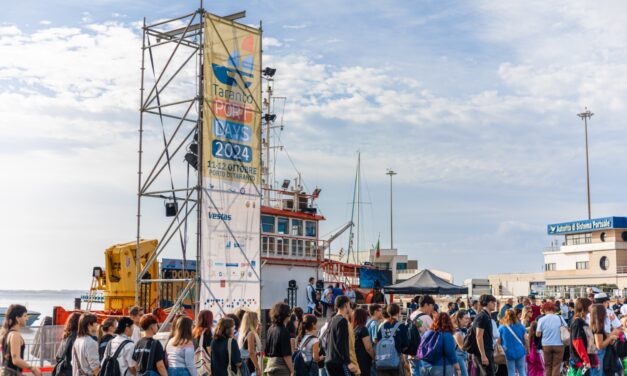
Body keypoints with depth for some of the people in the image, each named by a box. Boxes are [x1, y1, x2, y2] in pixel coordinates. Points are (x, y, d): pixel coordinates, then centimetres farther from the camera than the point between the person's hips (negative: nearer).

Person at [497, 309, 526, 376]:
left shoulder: (501, 328, -6)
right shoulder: (520, 326, 0)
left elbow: (498, 341, -3)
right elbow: (525, 340, 4)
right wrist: (527, 350, 16)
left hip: (508, 352, -1)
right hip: (520, 351, 2)